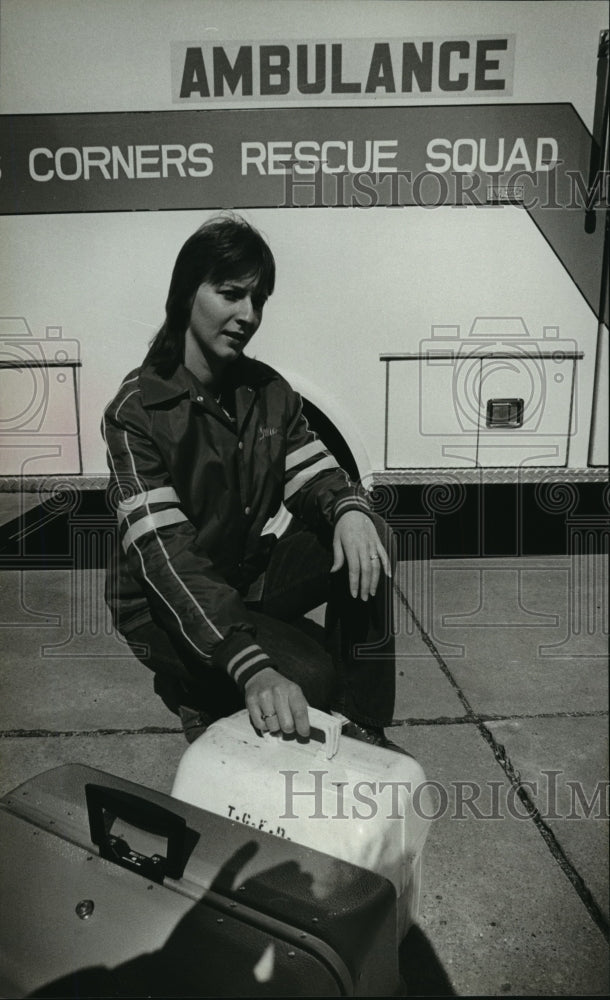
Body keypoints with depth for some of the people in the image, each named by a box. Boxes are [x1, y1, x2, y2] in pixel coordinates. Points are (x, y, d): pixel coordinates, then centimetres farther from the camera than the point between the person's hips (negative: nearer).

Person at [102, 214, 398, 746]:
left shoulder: (268, 389, 0)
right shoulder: (136, 410, -20)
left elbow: (311, 472, -3)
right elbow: (166, 554, -29)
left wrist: (348, 508, -30)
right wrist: (253, 669, -41)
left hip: (249, 570, 6)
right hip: (163, 602, -6)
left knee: (367, 541, -17)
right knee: (310, 678, -26)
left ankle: (362, 728, -8)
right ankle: (197, 692, 4)